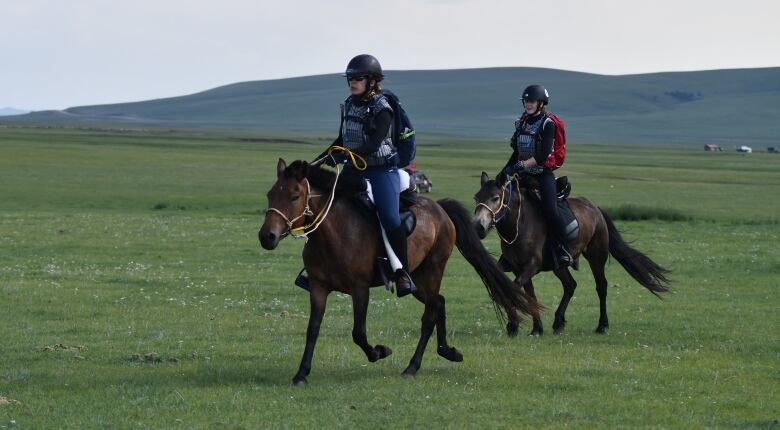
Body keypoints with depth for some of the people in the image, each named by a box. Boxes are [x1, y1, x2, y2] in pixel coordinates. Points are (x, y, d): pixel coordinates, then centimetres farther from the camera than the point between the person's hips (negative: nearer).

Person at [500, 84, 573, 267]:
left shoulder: (548, 124, -10)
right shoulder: (521, 122, 10)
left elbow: (542, 155, -19)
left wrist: (521, 166, -25)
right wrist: (507, 169, 10)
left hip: (543, 174, -7)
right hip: (524, 175, 7)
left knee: (550, 210, -24)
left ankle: (564, 252, -14)